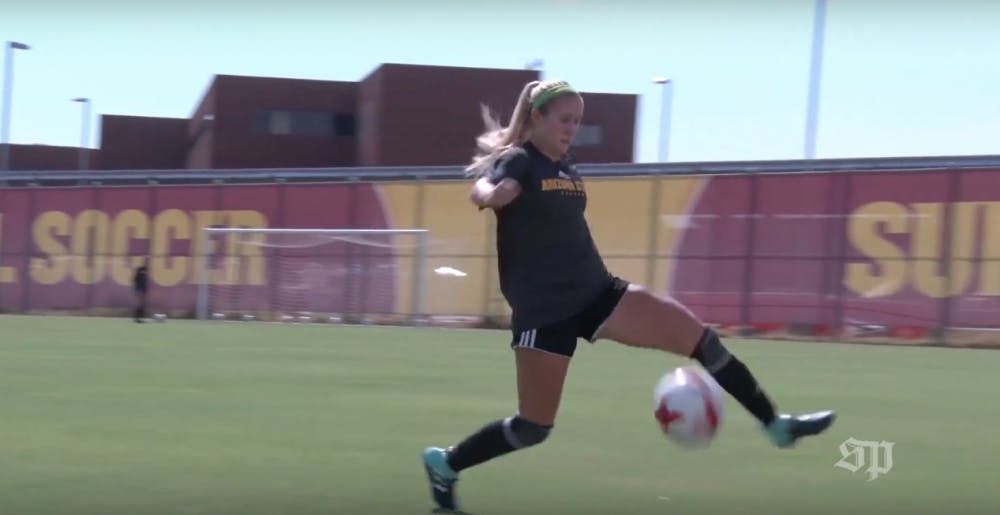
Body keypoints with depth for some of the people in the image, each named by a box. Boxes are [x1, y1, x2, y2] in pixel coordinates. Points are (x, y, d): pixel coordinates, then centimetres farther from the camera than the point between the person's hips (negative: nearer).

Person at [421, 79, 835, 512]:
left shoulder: (565, 164, 14)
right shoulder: (518, 160, -10)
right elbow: (481, 192, -32)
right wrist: (493, 193, -53)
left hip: (596, 293, 7)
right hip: (543, 309, -7)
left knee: (696, 335, -4)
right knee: (533, 428, -3)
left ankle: (776, 425, 3)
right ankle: (445, 464, 20)